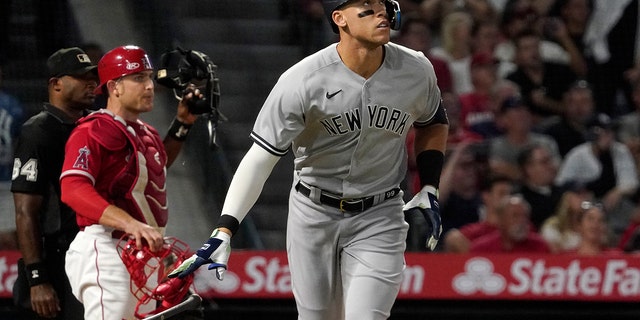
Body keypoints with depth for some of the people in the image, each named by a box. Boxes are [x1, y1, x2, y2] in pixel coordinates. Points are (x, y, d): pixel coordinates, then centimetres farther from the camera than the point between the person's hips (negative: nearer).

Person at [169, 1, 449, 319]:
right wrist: (224, 231, -30)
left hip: (379, 218, 1)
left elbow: (433, 123, 15)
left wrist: (429, 189, 3)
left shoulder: (415, 70, -8)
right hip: (313, 214, -1)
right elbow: (261, 157, -21)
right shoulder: (302, 81, -20)